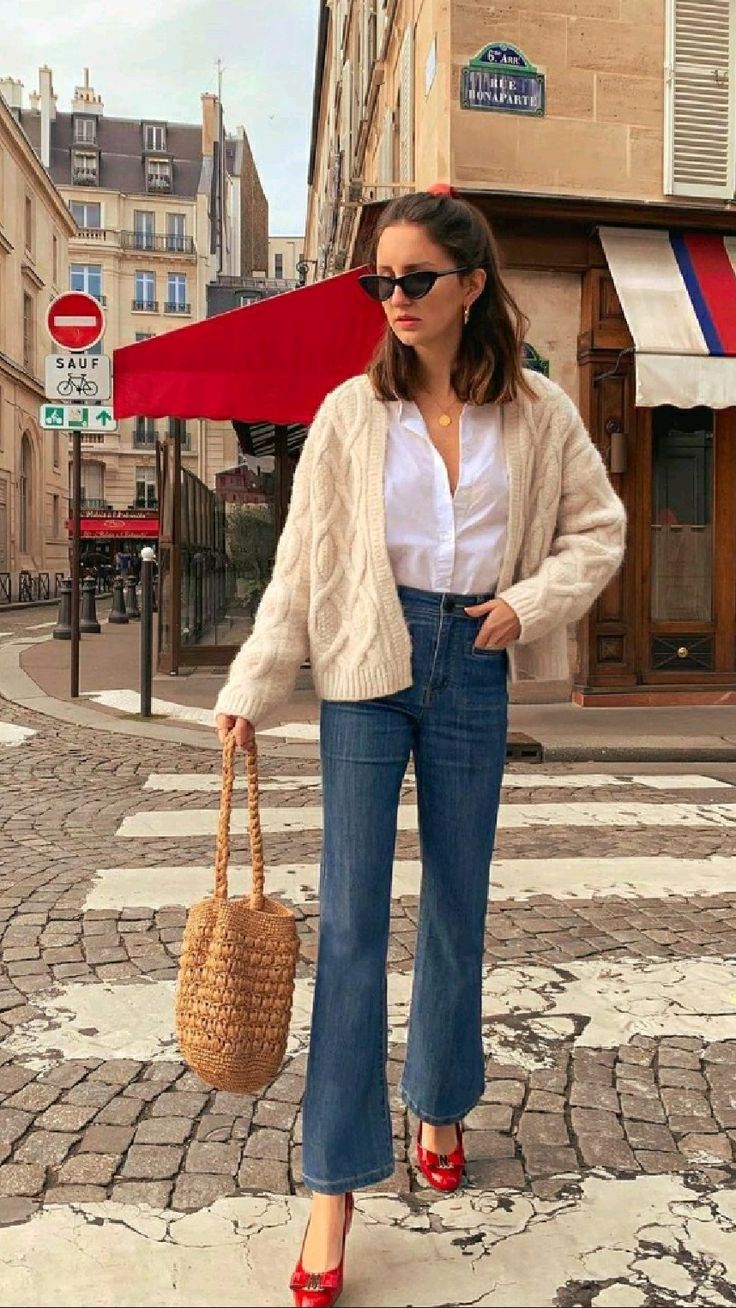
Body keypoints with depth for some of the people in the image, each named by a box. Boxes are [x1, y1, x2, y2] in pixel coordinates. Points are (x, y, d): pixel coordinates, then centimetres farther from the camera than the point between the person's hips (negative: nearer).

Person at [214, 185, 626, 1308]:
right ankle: (336, 1185, 7)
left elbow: (600, 532, 10)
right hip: (367, 669, -1)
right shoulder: (352, 412, 0)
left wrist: (530, 600, -7)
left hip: (471, 671, 1)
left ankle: (440, 1109, 35)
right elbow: (300, 561, -1)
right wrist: (252, 690, -4)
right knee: (351, 918, -3)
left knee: (458, 906, 12)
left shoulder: (538, 414, 3)